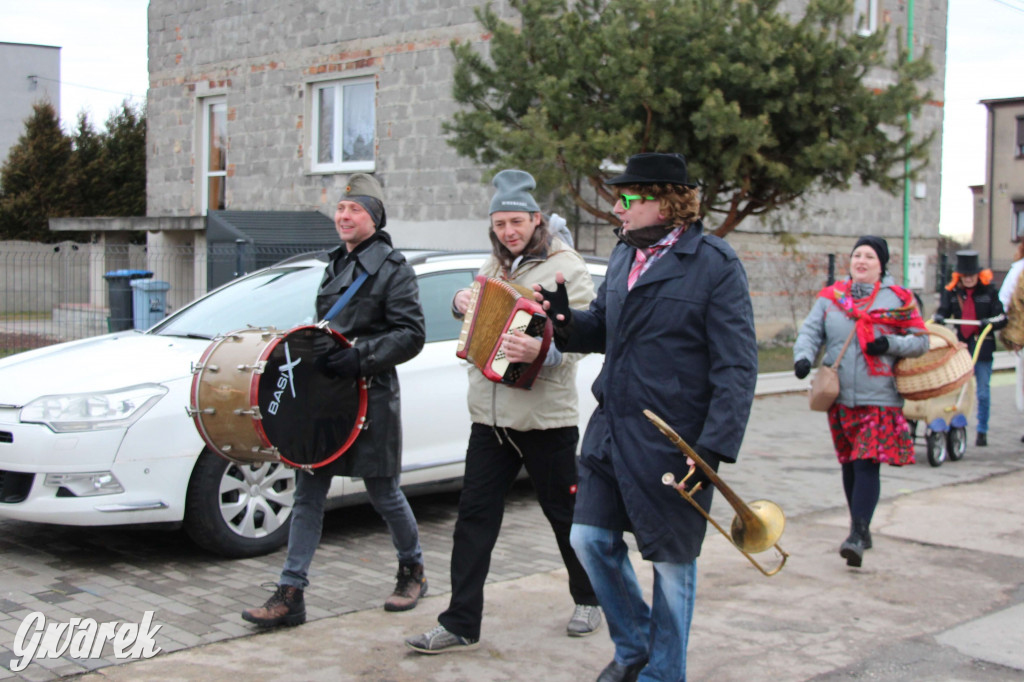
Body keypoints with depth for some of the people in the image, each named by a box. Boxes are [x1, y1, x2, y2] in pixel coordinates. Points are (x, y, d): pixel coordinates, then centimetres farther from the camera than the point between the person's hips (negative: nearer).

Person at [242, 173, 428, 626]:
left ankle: (413, 571, 30)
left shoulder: (392, 268, -7)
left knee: (383, 493, 7)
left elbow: (411, 335, -14)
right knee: (308, 493, 1)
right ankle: (290, 595, 3)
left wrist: (360, 356, -22)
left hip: (371, 398, -6)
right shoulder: (336, 264, 16)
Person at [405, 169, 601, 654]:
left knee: (565, 514, 10)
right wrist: (461, 303, 7)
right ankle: (461, 624, 8)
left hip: (545, 418, -6)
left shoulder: (565, 268, -9)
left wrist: (542, 351, -37)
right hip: (490, 415, 6)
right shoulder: (494, 265, 14)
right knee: (474, 515, 3)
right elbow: (480, 311, 30)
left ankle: (588, 600, 32)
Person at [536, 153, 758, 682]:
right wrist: (565, 319, -4)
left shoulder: (715, 264, -11)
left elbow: (737, 367, -14)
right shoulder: (624, 254, 10)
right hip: (612, 430, 7)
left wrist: (715, 447, -20)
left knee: (671, 561, 6)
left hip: (672, 441, -7)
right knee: (590, 538, 10)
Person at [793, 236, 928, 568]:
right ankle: (861, 529, 26)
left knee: (867, 465, -13)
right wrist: (803, 356, -19)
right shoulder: (831, 296, 8)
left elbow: (921, 341, 3)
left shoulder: (898, 298, 2)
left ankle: (858, 534, -14)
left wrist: (891, 344, -15)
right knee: (849, 464, 12)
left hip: (879, 399, -3)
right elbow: (810, 331, 2)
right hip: (839, 397, 4)